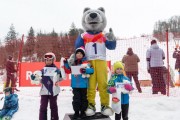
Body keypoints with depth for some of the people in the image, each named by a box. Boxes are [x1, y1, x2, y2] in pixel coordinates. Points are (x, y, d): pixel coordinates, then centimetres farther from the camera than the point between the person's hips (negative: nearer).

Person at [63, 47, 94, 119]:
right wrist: (66, 64, 3)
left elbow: (92, 70, -13)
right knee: (76, 99, 7)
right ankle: (76, 112, 17)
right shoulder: (73, 63, 8)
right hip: (75, 85, 2)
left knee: (83, 98, 10)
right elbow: (68, 71, 15)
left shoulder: (86, 62, -4)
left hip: (83, 85, -2)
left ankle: (83, 112, 22)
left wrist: (86, 70, -30)